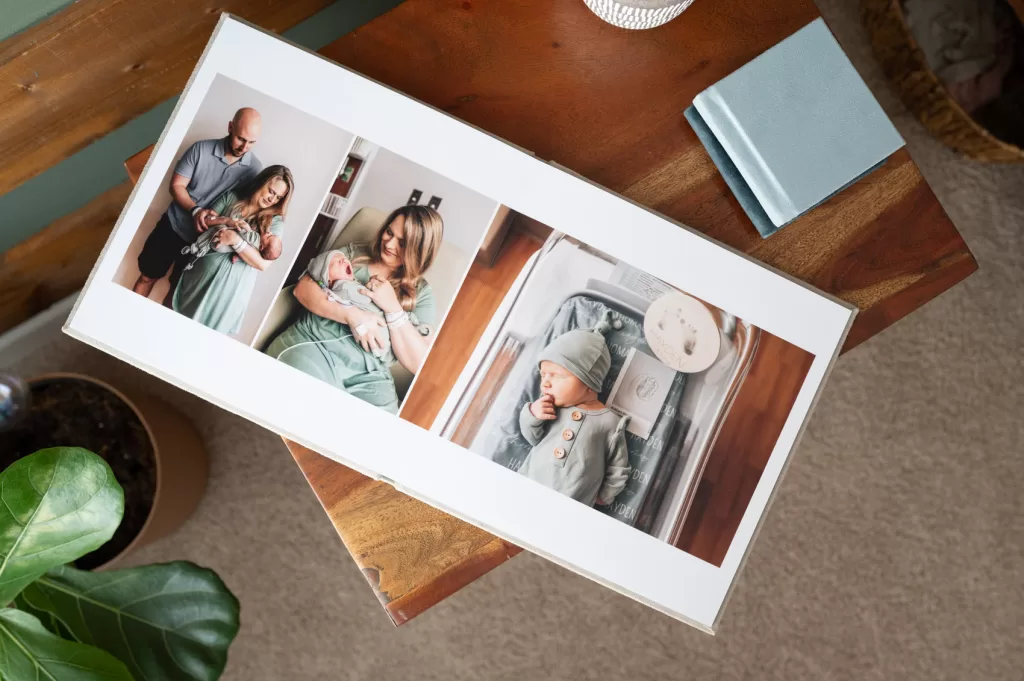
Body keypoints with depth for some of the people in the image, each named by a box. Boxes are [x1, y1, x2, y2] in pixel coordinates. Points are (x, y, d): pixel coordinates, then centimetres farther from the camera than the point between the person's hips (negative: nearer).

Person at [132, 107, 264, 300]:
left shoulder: (254, 170, -13)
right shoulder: (201, 149, -12)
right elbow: (176, 185, -8)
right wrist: (195, 210, -25)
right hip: (173, 226, 0)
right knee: (148, 276, 13)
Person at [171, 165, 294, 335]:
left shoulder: (275, 221, -6)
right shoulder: (232, 197, 3)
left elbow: (263, 263, -13)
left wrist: (236, 240, -23)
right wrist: (227, 221, -13)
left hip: (231, 285, -3)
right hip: (203, 272, 3)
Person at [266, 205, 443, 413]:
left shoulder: (421, 294, 10)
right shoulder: (353, 254, 14)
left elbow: (418, 363, 1)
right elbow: (302, 289, 1)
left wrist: (393, 307, -8)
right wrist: (352, 315, -14)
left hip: (367, 374, 1)